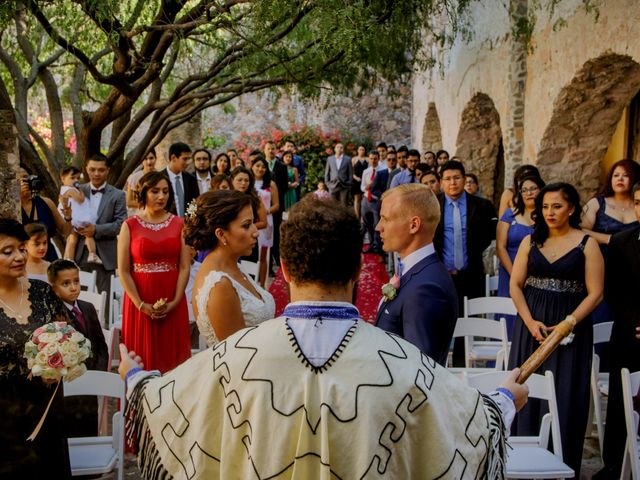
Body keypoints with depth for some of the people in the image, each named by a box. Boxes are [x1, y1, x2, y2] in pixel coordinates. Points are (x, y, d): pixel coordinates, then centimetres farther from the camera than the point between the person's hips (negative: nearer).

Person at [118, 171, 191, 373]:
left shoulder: (178, 224, 6)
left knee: (172, 355, 6)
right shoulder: (130, 225, 0)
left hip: (173, 305, 1)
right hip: (140, 304, -1)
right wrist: (141, 305, -11)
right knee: (142, 357, 4)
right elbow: (123, 270, -4)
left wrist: (175, 302, -10)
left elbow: (185, 267, 0)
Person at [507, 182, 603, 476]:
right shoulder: (531, 241, 7)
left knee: (564, 396, 1)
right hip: (531, 325, 3)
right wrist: (530, 322, -10)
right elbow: (515, 284, 3)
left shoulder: (587, 245, -2)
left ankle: (562, 464, 14)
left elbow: (594, 293, -6)